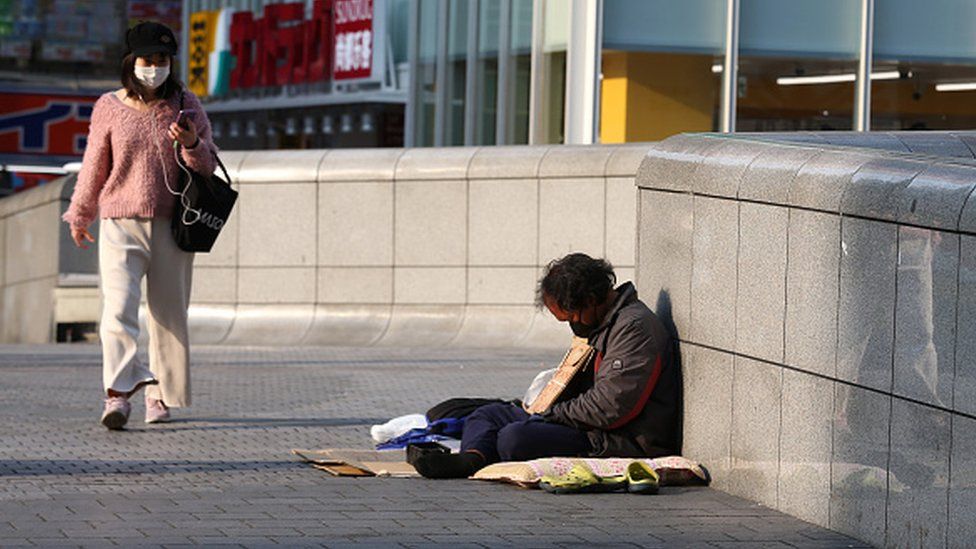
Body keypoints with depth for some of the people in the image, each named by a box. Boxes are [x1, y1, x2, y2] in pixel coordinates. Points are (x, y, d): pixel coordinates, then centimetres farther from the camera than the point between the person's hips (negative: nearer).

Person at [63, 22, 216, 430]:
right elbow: (94, 166, 13)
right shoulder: (109, 107, 3)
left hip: (171, 226, 2)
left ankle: (160, 394, 18)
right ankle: (118, 393, -24)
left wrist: (191, 144, -14)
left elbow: (207, 165, 8)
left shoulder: (185, 104, 6)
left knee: (169, 313, 6)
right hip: (120, 224, -2)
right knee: (118, 308, -17)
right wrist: (79, 215, 22)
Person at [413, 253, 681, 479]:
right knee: (487, 415, 8)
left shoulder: (635, 327, -17)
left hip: (622, 443, -11)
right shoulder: (603, 324, 17)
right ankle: (473, 457, -19)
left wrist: (552, 414, -12)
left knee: (514, 439, -31)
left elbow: (610, 407, -25)